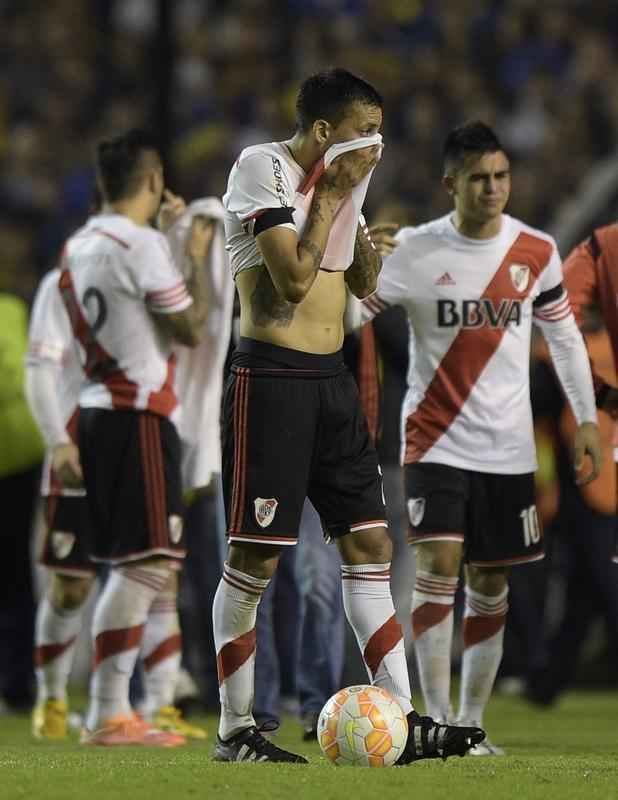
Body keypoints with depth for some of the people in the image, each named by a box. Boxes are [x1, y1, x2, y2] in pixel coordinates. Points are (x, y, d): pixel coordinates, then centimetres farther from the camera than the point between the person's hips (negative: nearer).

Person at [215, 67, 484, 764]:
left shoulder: (343, 180, 14)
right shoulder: (263, 166, -10)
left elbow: (363, 284, 23)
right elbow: (293, 279, -19)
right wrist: (333, 196, -11)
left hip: (332, 378, 8)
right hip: (272, 378, -8)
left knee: (370, 543, 5)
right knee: (255, 556, -5)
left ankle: (401, 722, 6)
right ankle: (235, 731, 3)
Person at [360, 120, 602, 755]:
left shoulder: (536, 251, 2)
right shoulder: (416, 251, -8)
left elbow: (563, 333, 13)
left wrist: (586, 419, 10)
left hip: (507, 447, 3)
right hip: (435, 439, -3)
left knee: (490, 584, 7)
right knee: (438, 566, -16)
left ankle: (472, 722, 17)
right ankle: (437, 721, -12)